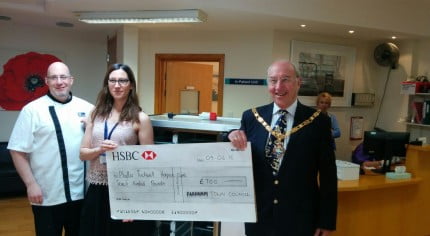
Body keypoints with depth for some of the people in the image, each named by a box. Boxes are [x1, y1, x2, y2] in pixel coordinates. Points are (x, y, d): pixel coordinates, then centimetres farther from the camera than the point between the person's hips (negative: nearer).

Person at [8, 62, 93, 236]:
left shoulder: (86, 108, 5)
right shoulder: (32, 110, -4)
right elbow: (18, 151, -4)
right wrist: (31, 184, -9)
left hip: (81, 192, 3)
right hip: (47, 195, -3)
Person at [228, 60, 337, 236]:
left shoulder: (318, 121, -8)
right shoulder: (251, 117, -3)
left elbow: (327, 176, -4)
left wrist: (326, 222, -2)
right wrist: (234, 139, -15)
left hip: (300, 220, -1)